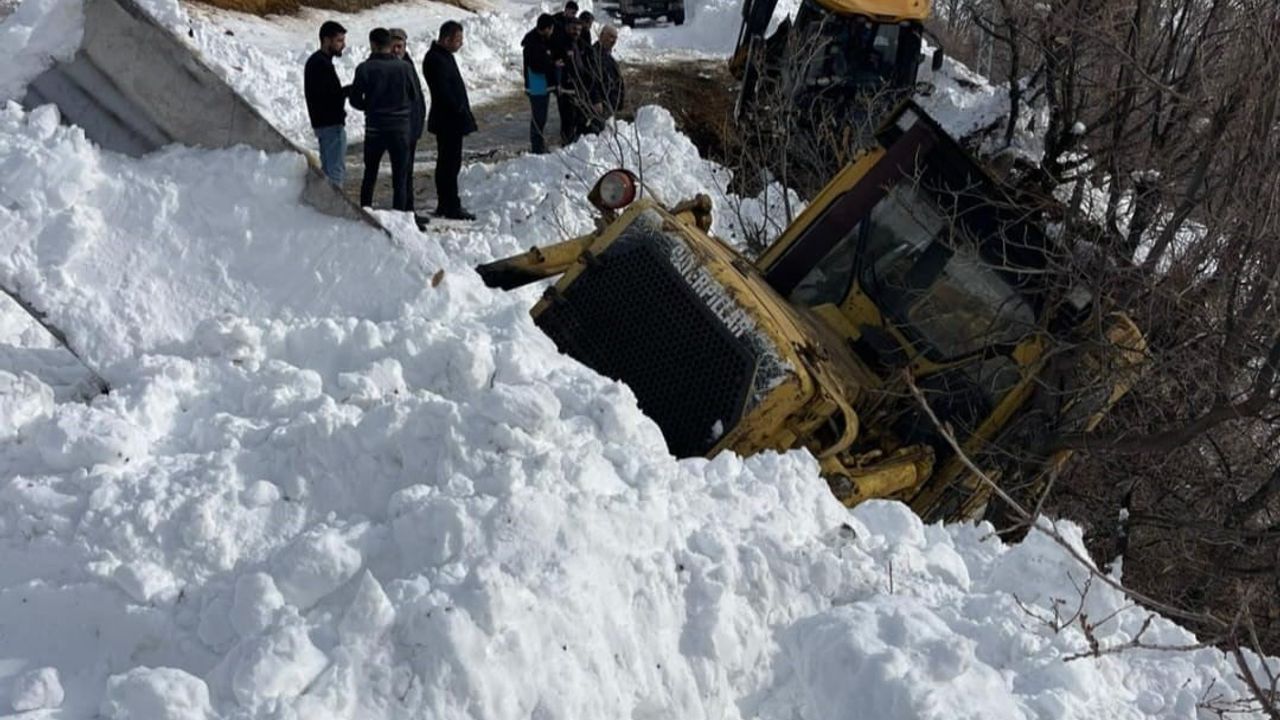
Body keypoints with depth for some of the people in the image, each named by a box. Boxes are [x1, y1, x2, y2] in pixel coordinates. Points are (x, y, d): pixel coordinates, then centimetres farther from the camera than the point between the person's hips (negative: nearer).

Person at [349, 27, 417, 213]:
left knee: (370, 175, 15)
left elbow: (355, 100, -4)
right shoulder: (404, 67, -6)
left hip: (374, 128, 0)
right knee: (400, 178, 5)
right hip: (401, 127, 0)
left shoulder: (365, 68, -8)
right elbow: (413, 96, 1)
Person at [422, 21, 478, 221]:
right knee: (450, 163, -6)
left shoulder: (443, 56, 14)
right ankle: (451, 207, -1)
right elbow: (444, 93, -24)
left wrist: (463, 111, 15)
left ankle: (445, 205, 23)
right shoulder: (436, 60, -19)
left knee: (446, 163, 15)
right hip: (448, 121, -11)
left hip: (449, 121, 11)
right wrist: (461, 111, -16)